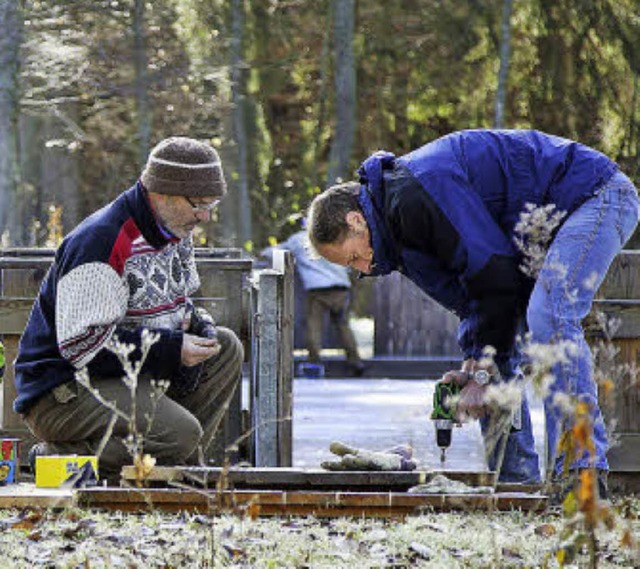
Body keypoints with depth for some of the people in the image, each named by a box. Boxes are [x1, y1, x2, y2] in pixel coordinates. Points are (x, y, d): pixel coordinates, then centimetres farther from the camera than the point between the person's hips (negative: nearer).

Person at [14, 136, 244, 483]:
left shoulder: (176, 233, 8)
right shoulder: (99, 243, -23)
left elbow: (174, 304, 25)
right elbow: (80, 343, -26)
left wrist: (197, 324, 0)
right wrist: (170, 349, -25)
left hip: (131, 373, 10)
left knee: (227, 349, 2)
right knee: (181, 433, -28)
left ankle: (179, 467, 1)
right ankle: (61, 457, -13)